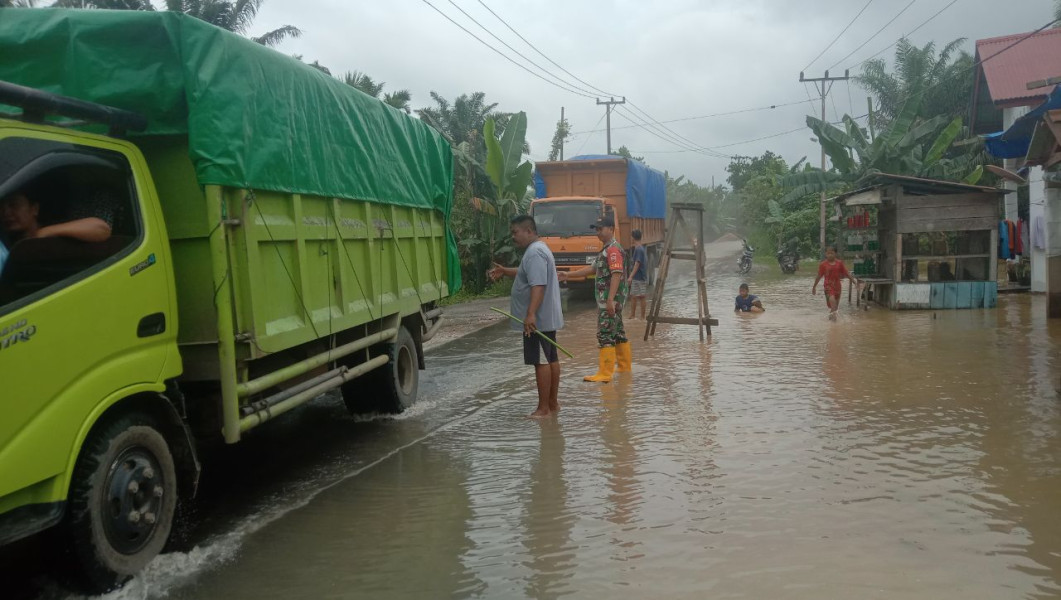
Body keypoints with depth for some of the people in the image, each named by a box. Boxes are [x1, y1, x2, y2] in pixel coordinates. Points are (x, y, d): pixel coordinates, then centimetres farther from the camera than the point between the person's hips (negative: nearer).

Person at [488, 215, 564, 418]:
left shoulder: (535, 252, -19)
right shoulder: (538, 249, 16)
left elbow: (538, 285, -29)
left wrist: (531, 314, -34)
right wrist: (505, 271, 23)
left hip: (538, 320, -11)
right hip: (547, 318, 11)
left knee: (541, 361, -5)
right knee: (551, 359, 13)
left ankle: (543, 408, 1)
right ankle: (553, 403, 22)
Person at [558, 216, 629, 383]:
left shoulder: (613, 249, -14)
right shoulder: (606, 249, 19)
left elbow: (616, 275, -22)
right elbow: (592, 268, 25)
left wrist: (610, 300, -28)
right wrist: (569, 275, 21)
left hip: (610, 299, -10)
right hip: (608, 300, 10)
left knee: (605, 334, -10)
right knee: (618, 333, 15)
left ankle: (605, 373, -9)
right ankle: (625, 367, 23)